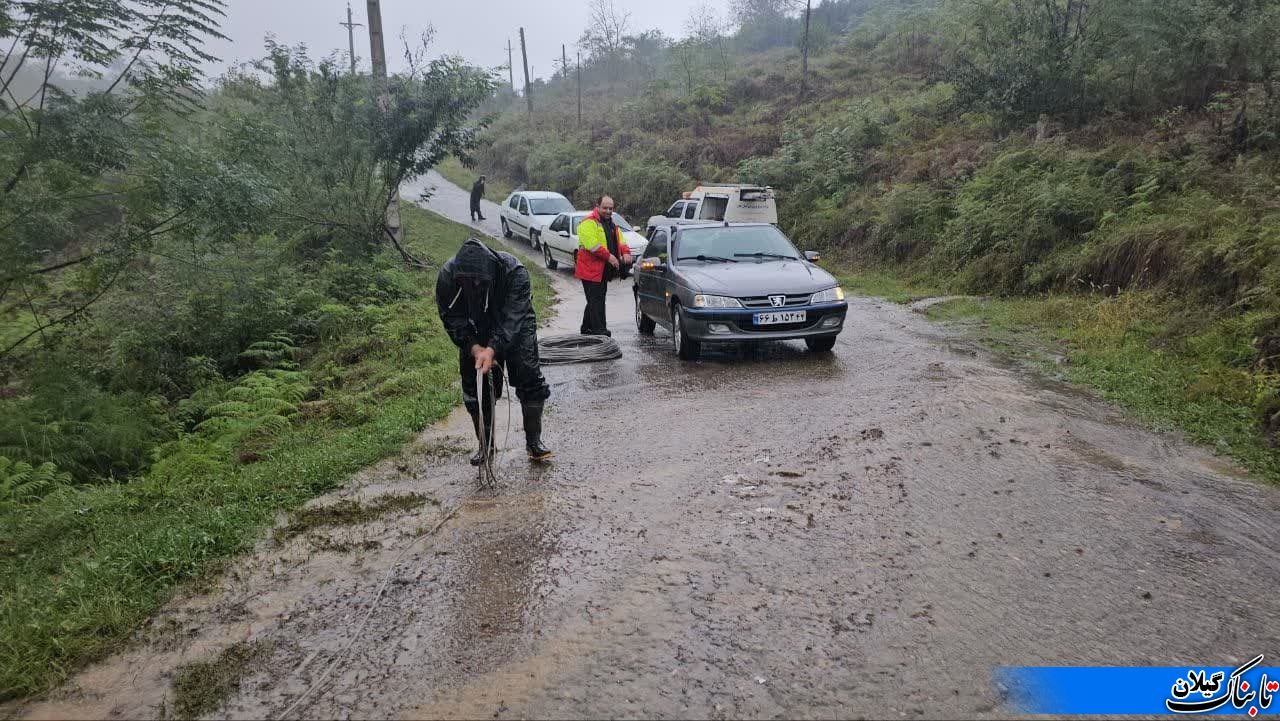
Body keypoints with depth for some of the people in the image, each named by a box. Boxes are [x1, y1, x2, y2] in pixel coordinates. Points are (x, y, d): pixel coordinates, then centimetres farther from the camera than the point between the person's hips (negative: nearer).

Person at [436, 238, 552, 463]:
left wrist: (492, 349, -48)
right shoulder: (447, 276, -27)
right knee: (475, 391, 3)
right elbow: (452, 319, -20)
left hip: (516, 330, -2)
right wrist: (475, 348, -33)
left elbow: (512, 319, -37)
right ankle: (485, 445, 19)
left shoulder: (514, 272, -35)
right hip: (475, 337, 2)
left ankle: (534, 441, 5)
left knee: (531, 381, -9)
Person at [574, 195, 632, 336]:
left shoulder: (612, 224, 19)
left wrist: (626, 252, -5)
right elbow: (592, 244, -22)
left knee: (595, 300, 15)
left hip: (603, 271, 9)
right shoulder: (588, 223, -11)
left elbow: (620, 241, 17)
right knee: (596, 300, -9)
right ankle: (599, 330, -9)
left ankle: (586, 328, 26)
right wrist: (609, 256, -27)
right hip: (591, 270, -9)